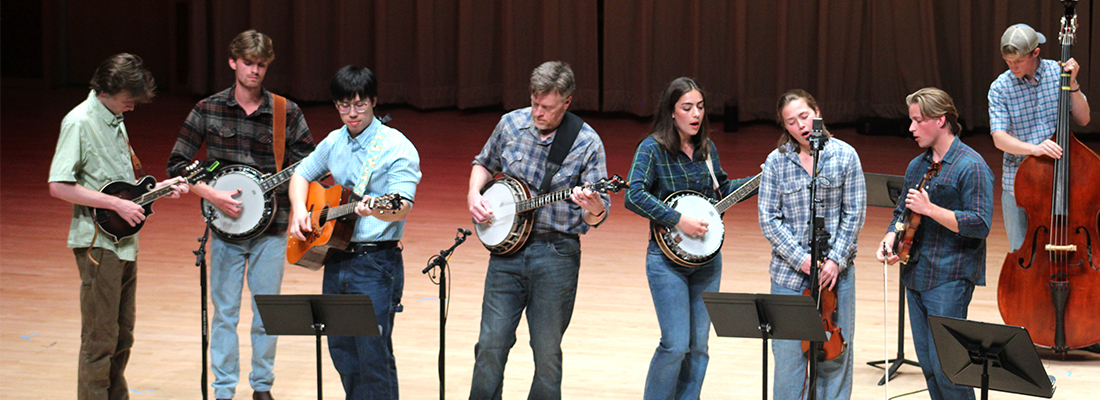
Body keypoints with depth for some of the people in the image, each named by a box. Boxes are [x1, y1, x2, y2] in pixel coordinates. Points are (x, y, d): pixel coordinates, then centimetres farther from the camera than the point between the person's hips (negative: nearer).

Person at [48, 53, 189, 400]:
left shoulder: (116, 122, 14)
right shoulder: (80, 122, -13)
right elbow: (59, 186, -21)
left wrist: (159, 188, 10)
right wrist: (117, 204, -21)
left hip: (124, 242, 9)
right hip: (98, 242, -9)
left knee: (121, 338, 14)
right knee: (99, 341, -6)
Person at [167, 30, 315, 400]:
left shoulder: (287, 114, 0)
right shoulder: (208, 110, 0)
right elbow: (176, 165, 1)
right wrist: (213, 195, -12)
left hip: (270, 227, 0)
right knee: (225, 311, 3)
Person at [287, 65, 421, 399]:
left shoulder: (396, 147, -9)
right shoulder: (334, 143, 13)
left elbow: (402, 207, -21)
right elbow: (302, 174, 27)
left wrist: (374, 210, -43)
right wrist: (299, 210, 8)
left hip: (375, 263, -7)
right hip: (335, 259, 7)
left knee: (374, 357, -8)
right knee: (341, 352, 12)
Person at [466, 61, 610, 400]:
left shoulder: (587, 143, -7)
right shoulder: (510, 124, 2)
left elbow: (598, 215, -8)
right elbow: (484, 164, 22)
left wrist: (594, 209, -31)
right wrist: (474, 194, 3)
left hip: (556, 255, -2)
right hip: (507, 247, 2)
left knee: (547, 353, 4)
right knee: (491, 345, -1)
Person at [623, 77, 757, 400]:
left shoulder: (707, 148, 8)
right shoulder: (653, 149, -9)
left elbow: (722, 189, 23)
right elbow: (634, 196, -21)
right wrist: (679, 220, -24)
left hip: (707, 258, 6)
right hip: (667, 258, -6)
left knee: (699, 345, 8)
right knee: (676, 345, -11)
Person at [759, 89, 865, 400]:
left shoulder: (845, 156, -1)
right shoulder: (777, 161, -1)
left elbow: (854, 214, 0)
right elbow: (769, 220, -2)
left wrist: (836, 260, -9)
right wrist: (803, 260, -11)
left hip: (835, 270, 0)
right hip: (789, 272, 0)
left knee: (835, 354, 5)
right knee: (788, 354, 2)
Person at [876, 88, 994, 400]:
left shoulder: (971, 166, -11)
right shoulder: (917, 166, 14)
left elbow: (980, 224, -18)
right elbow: (902, 211, 24)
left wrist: (930, 209, -19)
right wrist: (890, 238, 3)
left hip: (950, 279, -8)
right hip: (916, 275, 8)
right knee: (928, 365, 11)